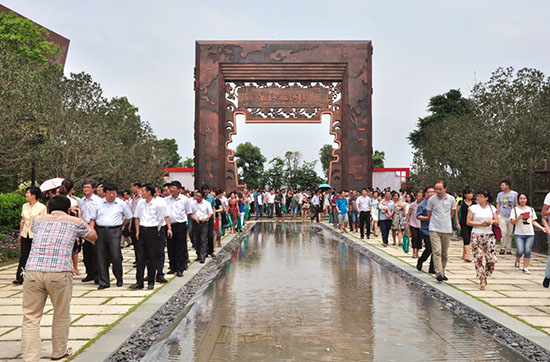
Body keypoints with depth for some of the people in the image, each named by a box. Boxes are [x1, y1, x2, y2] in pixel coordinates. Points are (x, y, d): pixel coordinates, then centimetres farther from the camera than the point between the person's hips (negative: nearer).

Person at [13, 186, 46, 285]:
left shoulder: (41, 207, -7)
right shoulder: (25, 206, 9)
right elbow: (22, 221, 15)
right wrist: (20, 234, 14)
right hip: (25, 235, 4)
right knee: (23, 256, 3)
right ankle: (19, 278, 5)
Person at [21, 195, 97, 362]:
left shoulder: (38, 220, 20)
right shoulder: (75, 221, 13)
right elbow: (93, 237, 30)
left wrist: (48, 212, 50)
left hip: (32, 271, 2)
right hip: (59, 273, -2)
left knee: (31, 319, 8)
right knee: (61, 315, 18)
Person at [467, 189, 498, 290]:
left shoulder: (492, 208, 11)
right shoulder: (473, 208, 3)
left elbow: (497, 221, 11)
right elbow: (468, 222, -3)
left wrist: (492, 221, -11)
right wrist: (481, 224, -13)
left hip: (489, 235, 2)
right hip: (477, 236, -2)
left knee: (492, 259, -5)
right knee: (478, 258, -5)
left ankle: (485, 276, 21)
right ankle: (482, 281, 4)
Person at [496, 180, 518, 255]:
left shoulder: (514, 194, 1)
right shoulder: (500, 194, 7)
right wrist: (497, 215, 7)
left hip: (511, 217, 0)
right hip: (502, 216, 0)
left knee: (510, 234, 4)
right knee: (503, 232, -11)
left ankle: (508, 249, 13)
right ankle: (502, 248, -1)